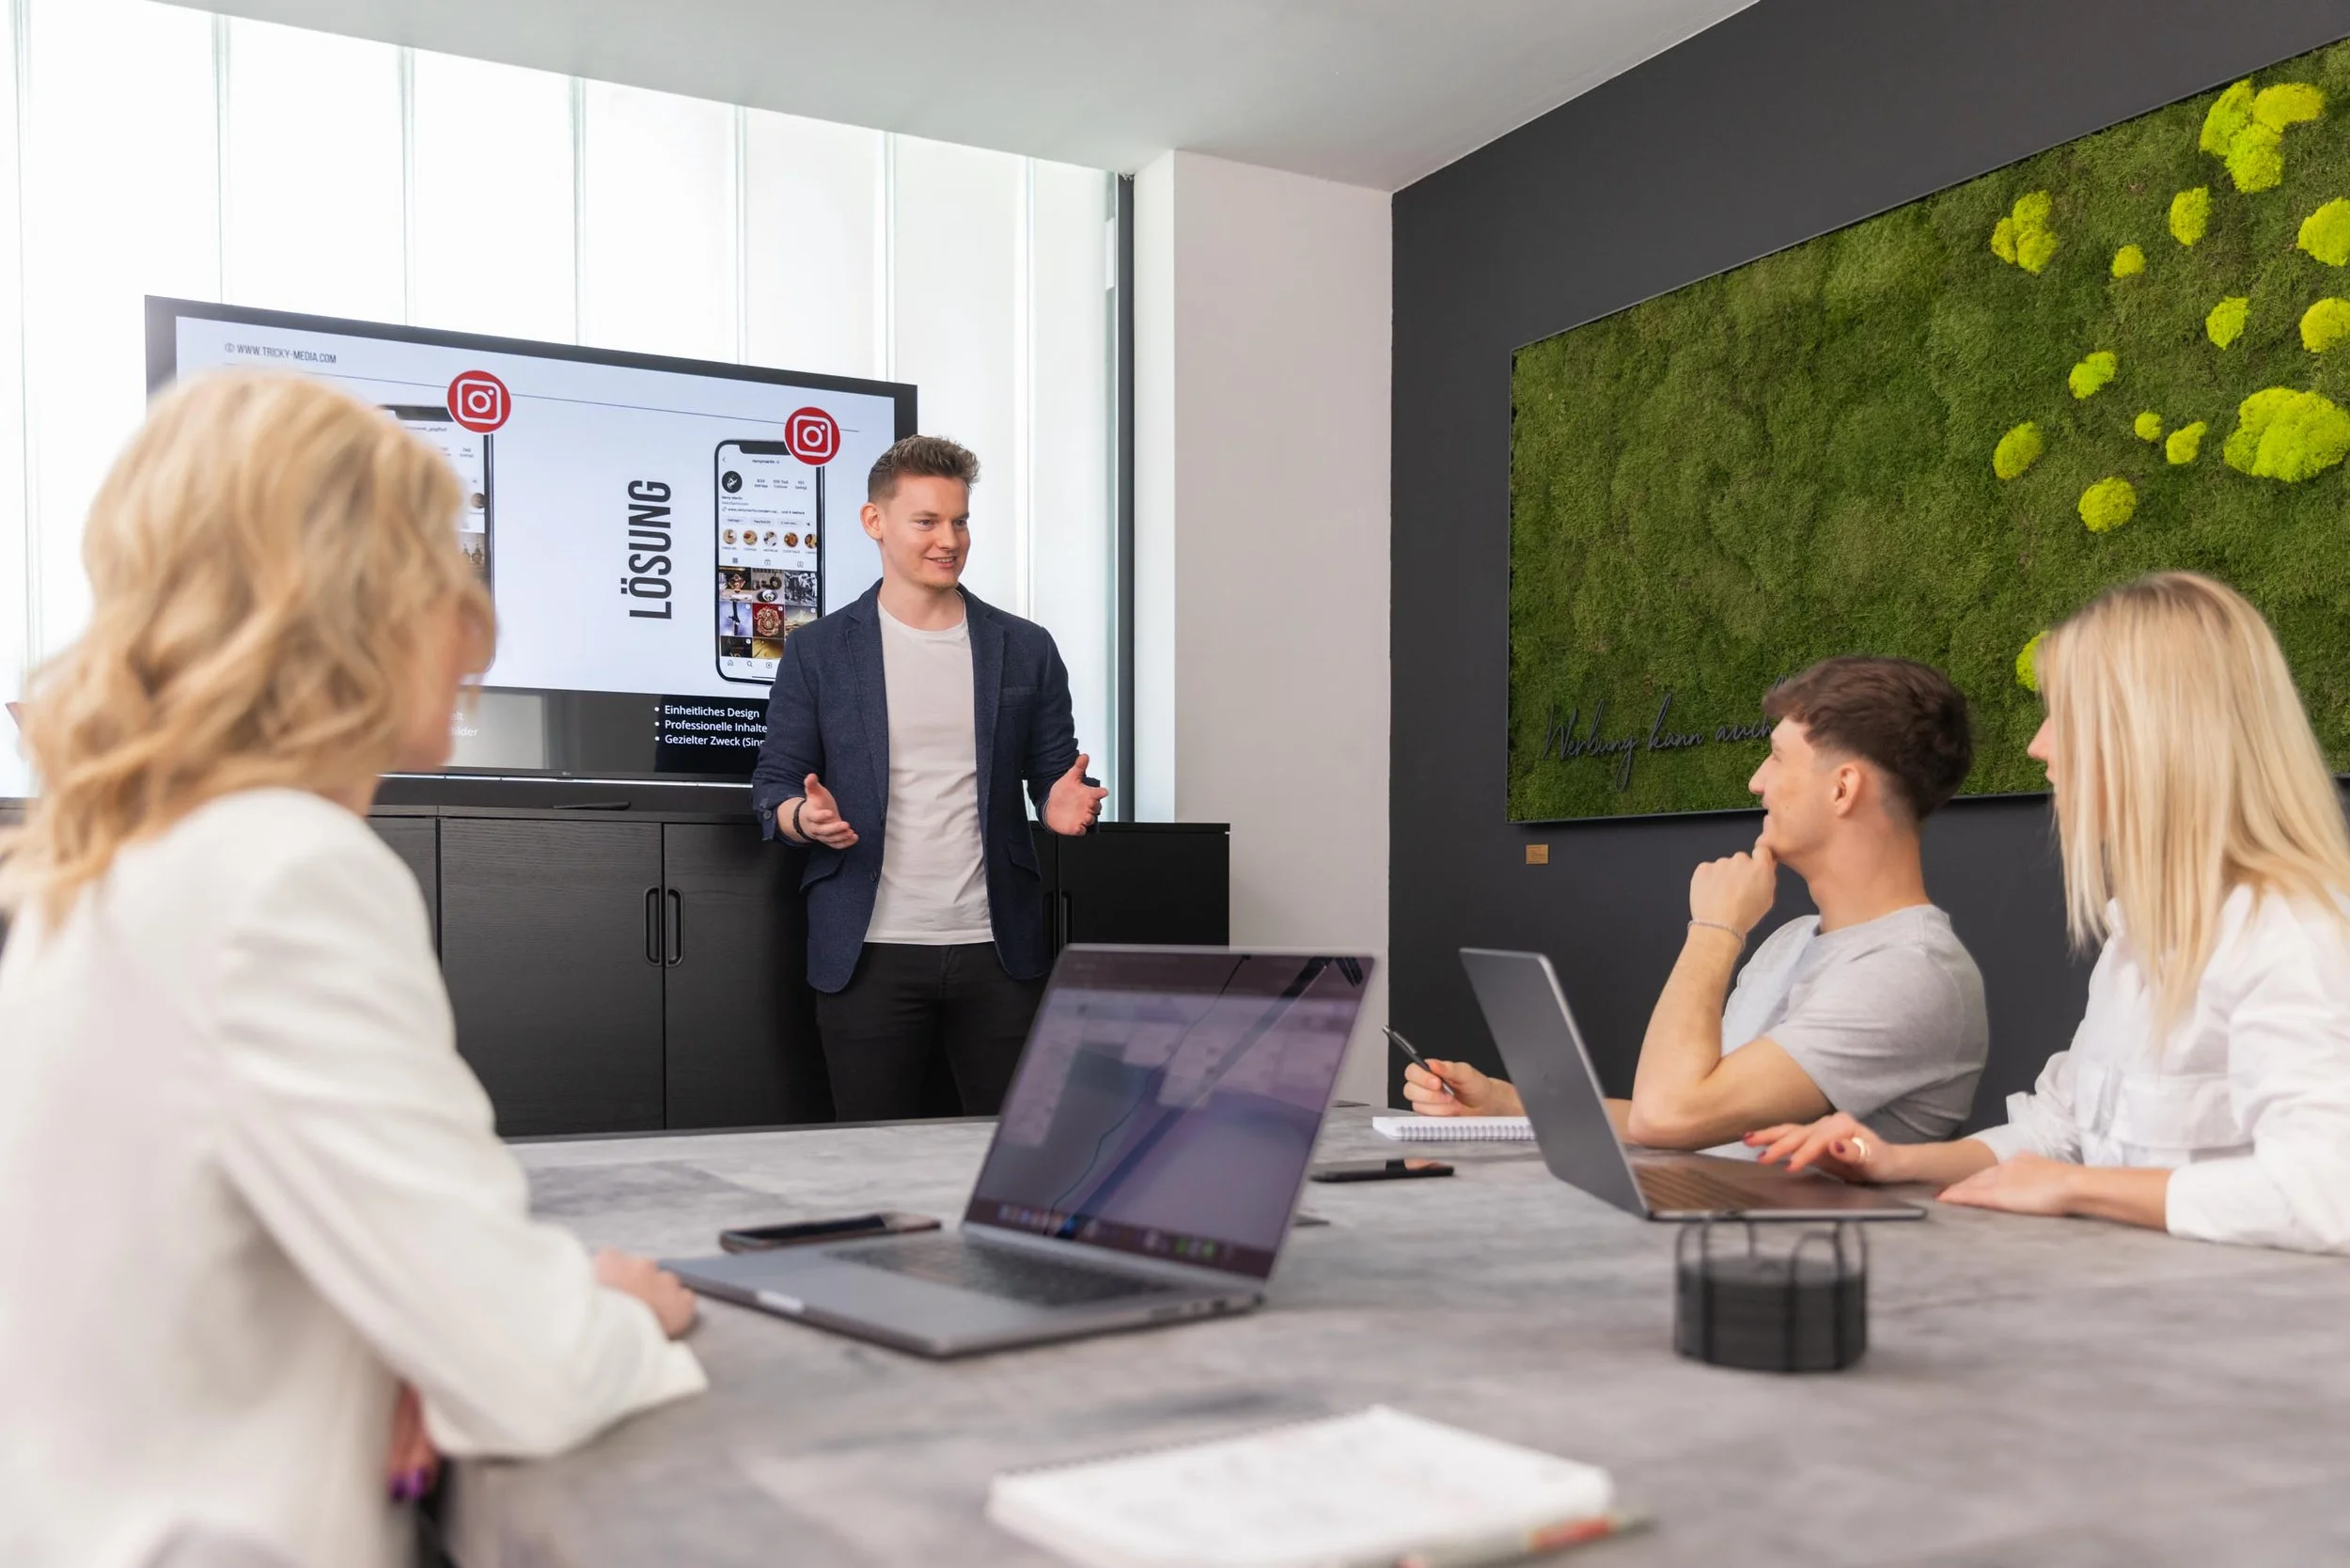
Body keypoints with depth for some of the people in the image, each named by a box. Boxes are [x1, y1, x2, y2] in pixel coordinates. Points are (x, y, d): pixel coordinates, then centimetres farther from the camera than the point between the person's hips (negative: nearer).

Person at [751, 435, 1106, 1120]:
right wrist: (804, 816, -16)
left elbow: (1052, 774, 13)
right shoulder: (817, 651, 5)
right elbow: (774, 782, 6)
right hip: (871, 954, -1)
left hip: (998, 950, 1)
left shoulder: (1026, 649, 9)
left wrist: (1066, 801, -10)